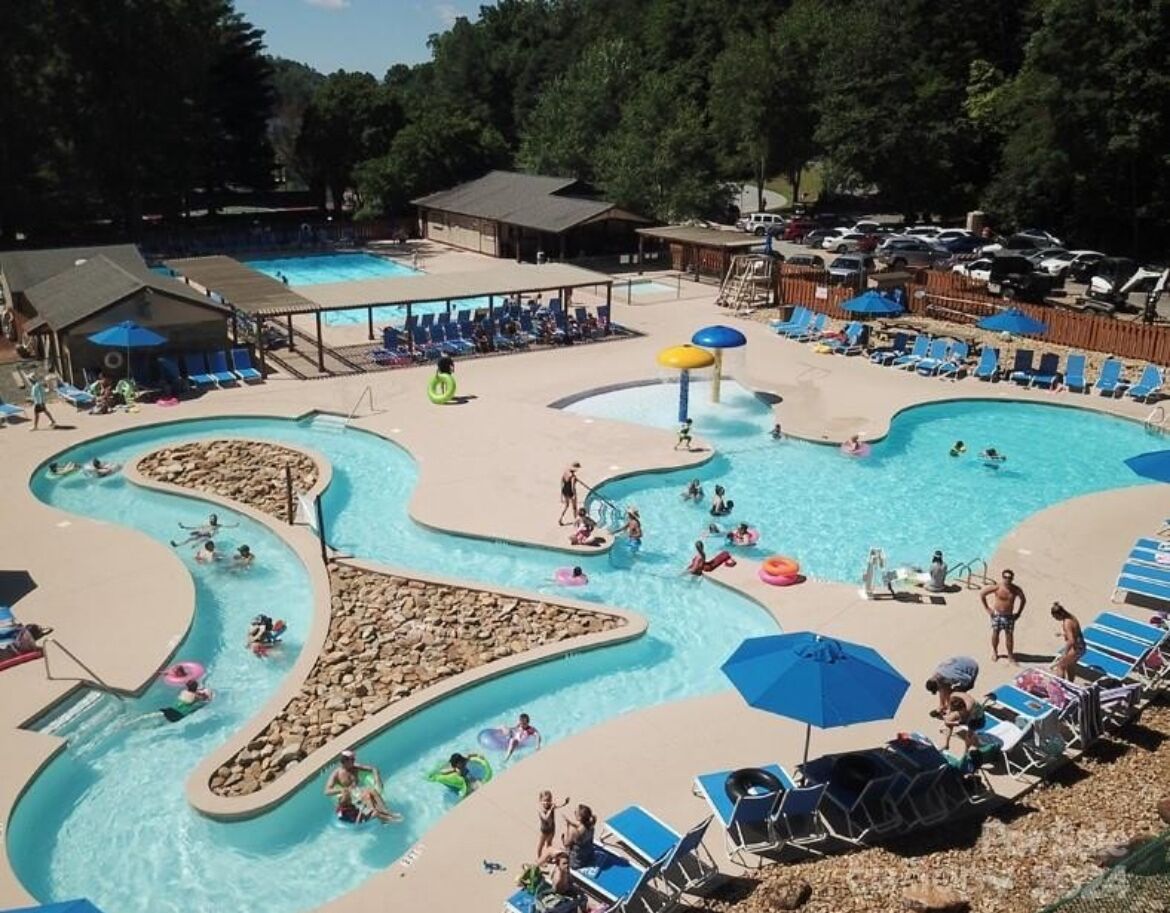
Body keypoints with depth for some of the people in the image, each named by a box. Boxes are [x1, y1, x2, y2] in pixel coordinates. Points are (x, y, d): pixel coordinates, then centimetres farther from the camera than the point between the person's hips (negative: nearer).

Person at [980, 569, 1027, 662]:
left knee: (1009, 635, 1)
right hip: (996, 614, -1)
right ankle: (994, 651, 26)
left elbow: (1023, 599, 14)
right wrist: (986, 608, -4)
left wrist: (1019, 612, 9)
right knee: (995, 633, 5)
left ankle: (1010, 656, 12)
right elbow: (982, 593, -5)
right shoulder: (997, 587, -13)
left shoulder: (1016, 590, -6)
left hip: (1009, 616, 1)